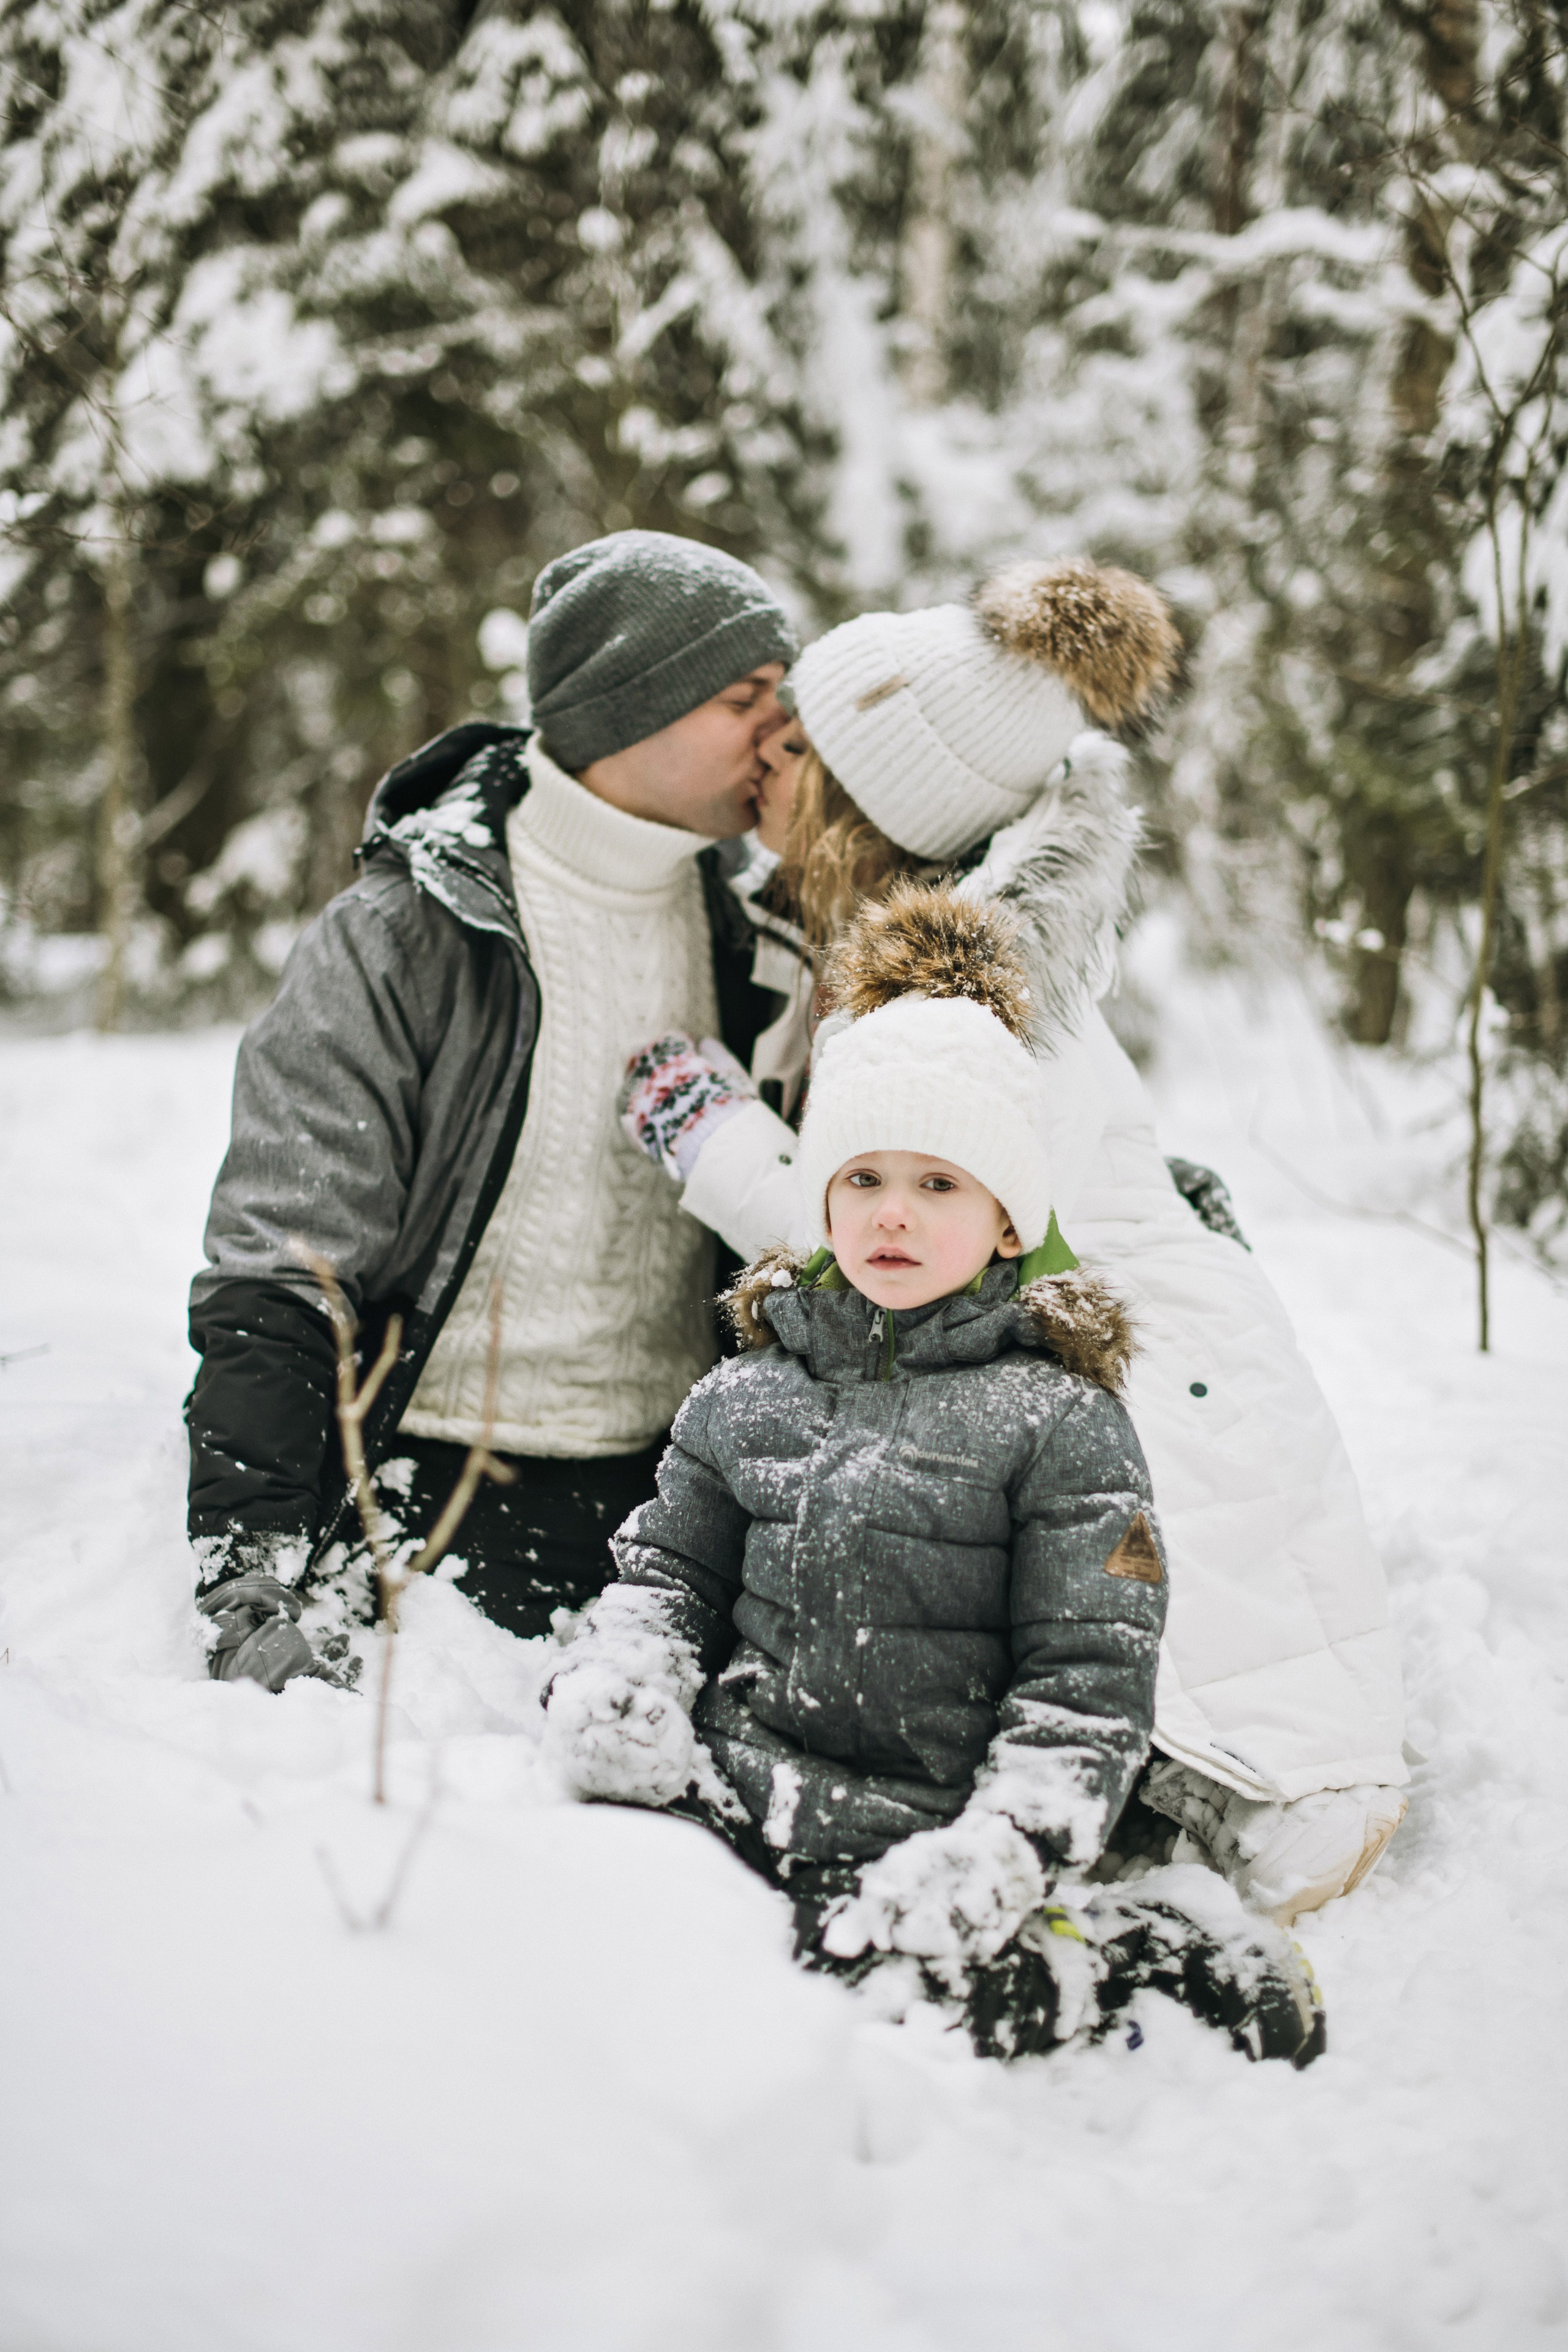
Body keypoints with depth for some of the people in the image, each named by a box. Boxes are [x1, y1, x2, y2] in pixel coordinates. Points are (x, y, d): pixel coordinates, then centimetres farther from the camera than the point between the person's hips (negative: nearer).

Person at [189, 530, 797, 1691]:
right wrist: (256, 1585, -20)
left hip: (667, 1497, 5)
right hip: (440, 1503, -5)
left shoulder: (734, 929, 6)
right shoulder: (401, 938, -12)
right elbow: (270, 1285, -13)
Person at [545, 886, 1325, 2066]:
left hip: (926, 1837, -5)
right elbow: (669, 1566, 25)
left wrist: (998, 1853, -17)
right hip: (737, 1791, 5)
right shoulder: (746, 1395, 15)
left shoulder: (1061, 1422, 1)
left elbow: (1088, 1683, -3)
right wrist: (619, 1669, 1)